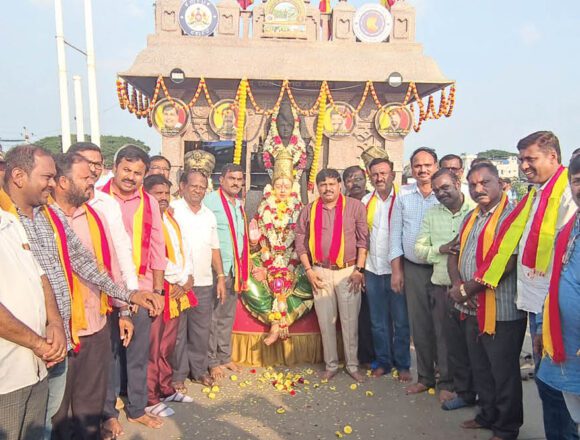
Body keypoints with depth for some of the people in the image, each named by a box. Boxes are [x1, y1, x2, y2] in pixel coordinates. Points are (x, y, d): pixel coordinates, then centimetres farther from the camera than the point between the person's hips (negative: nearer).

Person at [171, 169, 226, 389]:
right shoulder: (172, 210, -5)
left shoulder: (209, 215, 13)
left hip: (204, 282, 5)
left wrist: (221, 277, 11)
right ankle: (177, 374, 19)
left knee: (202, 330, 13)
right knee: (177, 331, 5)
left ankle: (199, 369, 28)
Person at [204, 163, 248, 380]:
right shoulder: (210, 201, -9)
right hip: (216, 269, -7)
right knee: (213, 317, 2)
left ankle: (225, 356, 27)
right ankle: (212, 361, 14)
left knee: (228, 316, 15)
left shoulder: (239, 204, 15)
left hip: (235, 269, 7)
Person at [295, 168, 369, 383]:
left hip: (348, 271, -2)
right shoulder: (308, 211, 5)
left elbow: (363, 240, -2)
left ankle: (352, 365, 20)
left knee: (350, 321, 5)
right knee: (326, 321, 9)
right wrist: (308, 270, -1)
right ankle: (331, 365, 23)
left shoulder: (355, 207, -2)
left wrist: (359, 269, -6)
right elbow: (301, 243, 6)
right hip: (320, 272, 2)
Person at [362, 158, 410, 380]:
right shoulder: (366, 201, 7)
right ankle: (383, 361, 26)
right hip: (372, 269, 4)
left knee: (401, 321, 7)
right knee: (378, 321, 13)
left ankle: (403, 364, 21)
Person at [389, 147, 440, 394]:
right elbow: (395, 233, 7)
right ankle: (425, 376, 25)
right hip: (413, 269, 3)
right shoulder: (403, 195, 6)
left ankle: (446, 379, 20)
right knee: (419, 325, 10)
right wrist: (396, 270, 4)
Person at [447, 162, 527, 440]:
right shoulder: (471, 217, 12)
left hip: (501, 311, -8)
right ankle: (488, 415, 40)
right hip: (473, 309, 8)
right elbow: (455, 254, 12)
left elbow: (503, 264, -23)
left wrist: (466, 290, -15)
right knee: (480, 369, 21)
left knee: (504, 373, 9)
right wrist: (457, 285, -7)